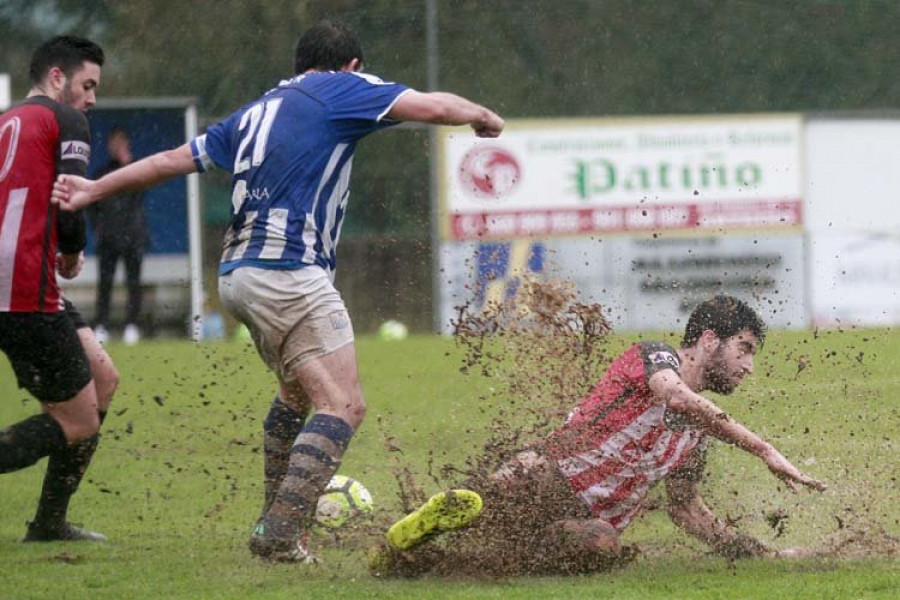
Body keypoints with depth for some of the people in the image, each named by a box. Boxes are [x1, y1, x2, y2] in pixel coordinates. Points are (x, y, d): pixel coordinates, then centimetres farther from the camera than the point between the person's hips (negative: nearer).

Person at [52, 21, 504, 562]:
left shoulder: (256, 113, 23)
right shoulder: (340, 89, 3)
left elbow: (172, 160, 28)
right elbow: (433, 107, -4)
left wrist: (93, 189, 37)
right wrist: (483, 118, 16)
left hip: (240, 274, 9)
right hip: (290, 273, -9)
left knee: (297, 393, 28)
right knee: (344, 406, -12)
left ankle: (277, 515, 31)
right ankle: (283, 534, -24)